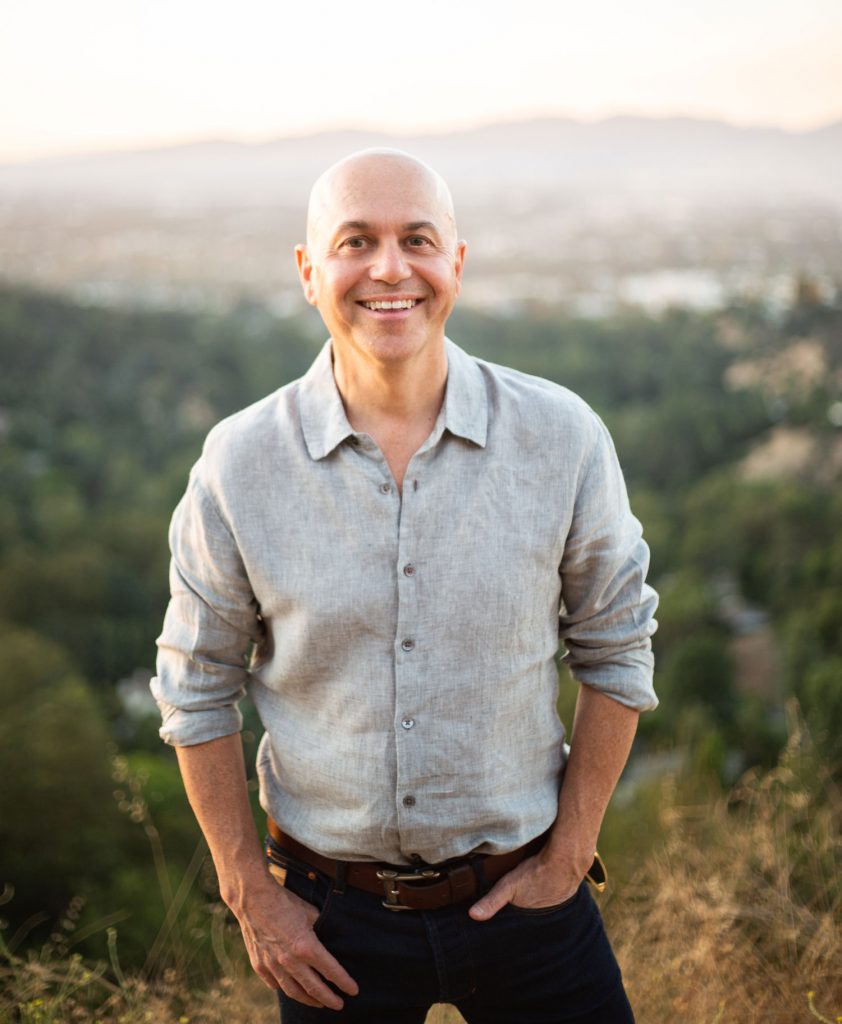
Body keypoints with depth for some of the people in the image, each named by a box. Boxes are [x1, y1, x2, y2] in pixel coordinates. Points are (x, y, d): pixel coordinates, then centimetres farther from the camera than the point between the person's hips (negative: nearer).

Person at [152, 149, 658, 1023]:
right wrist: (252, 900, -1)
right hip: (332, 914, 0)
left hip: (520, 893, 1)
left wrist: (567, 858, -1)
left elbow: (616, 650, 1)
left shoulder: (563, 437, -10)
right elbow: (197, 689, 0)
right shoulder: (238, 464, -10)